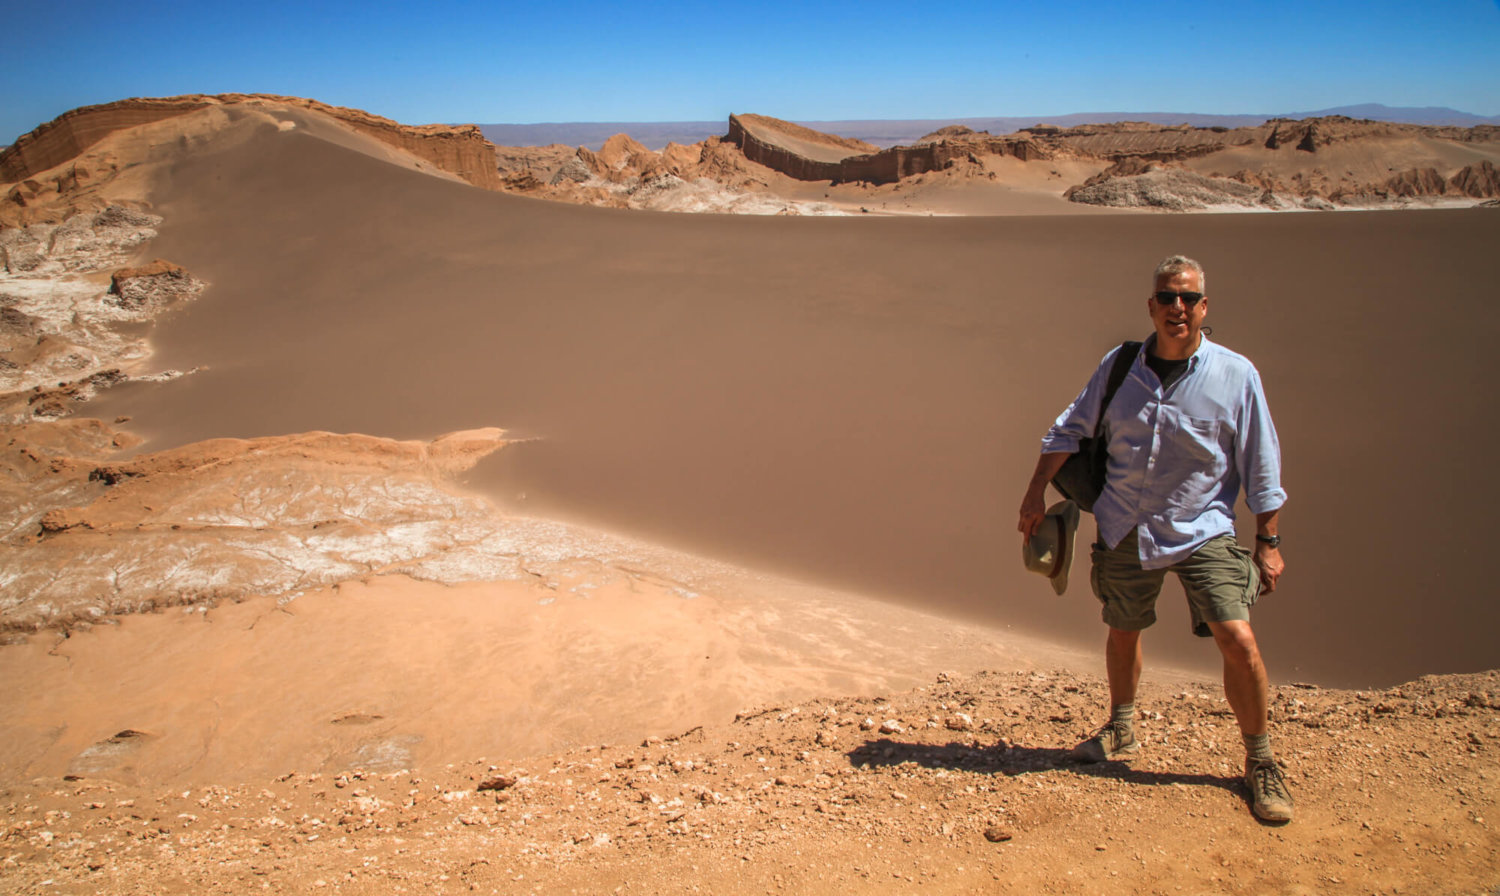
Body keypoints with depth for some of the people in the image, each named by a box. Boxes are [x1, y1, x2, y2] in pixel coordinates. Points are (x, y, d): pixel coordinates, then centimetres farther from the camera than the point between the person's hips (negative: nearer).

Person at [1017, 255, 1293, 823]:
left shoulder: (1235, 375, -9)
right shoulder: (1119, 367, -3)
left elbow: (1261, 465, -2)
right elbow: (1070, 429, 9)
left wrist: (1268, 542, -1)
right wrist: (1036, 493, 5)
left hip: (1203, 531, -2)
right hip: (1126, 529, 3)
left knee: (1238, 640, -13)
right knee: (1122, 632, 17)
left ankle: (1260, 763, 10)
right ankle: (1121, 730, 43)